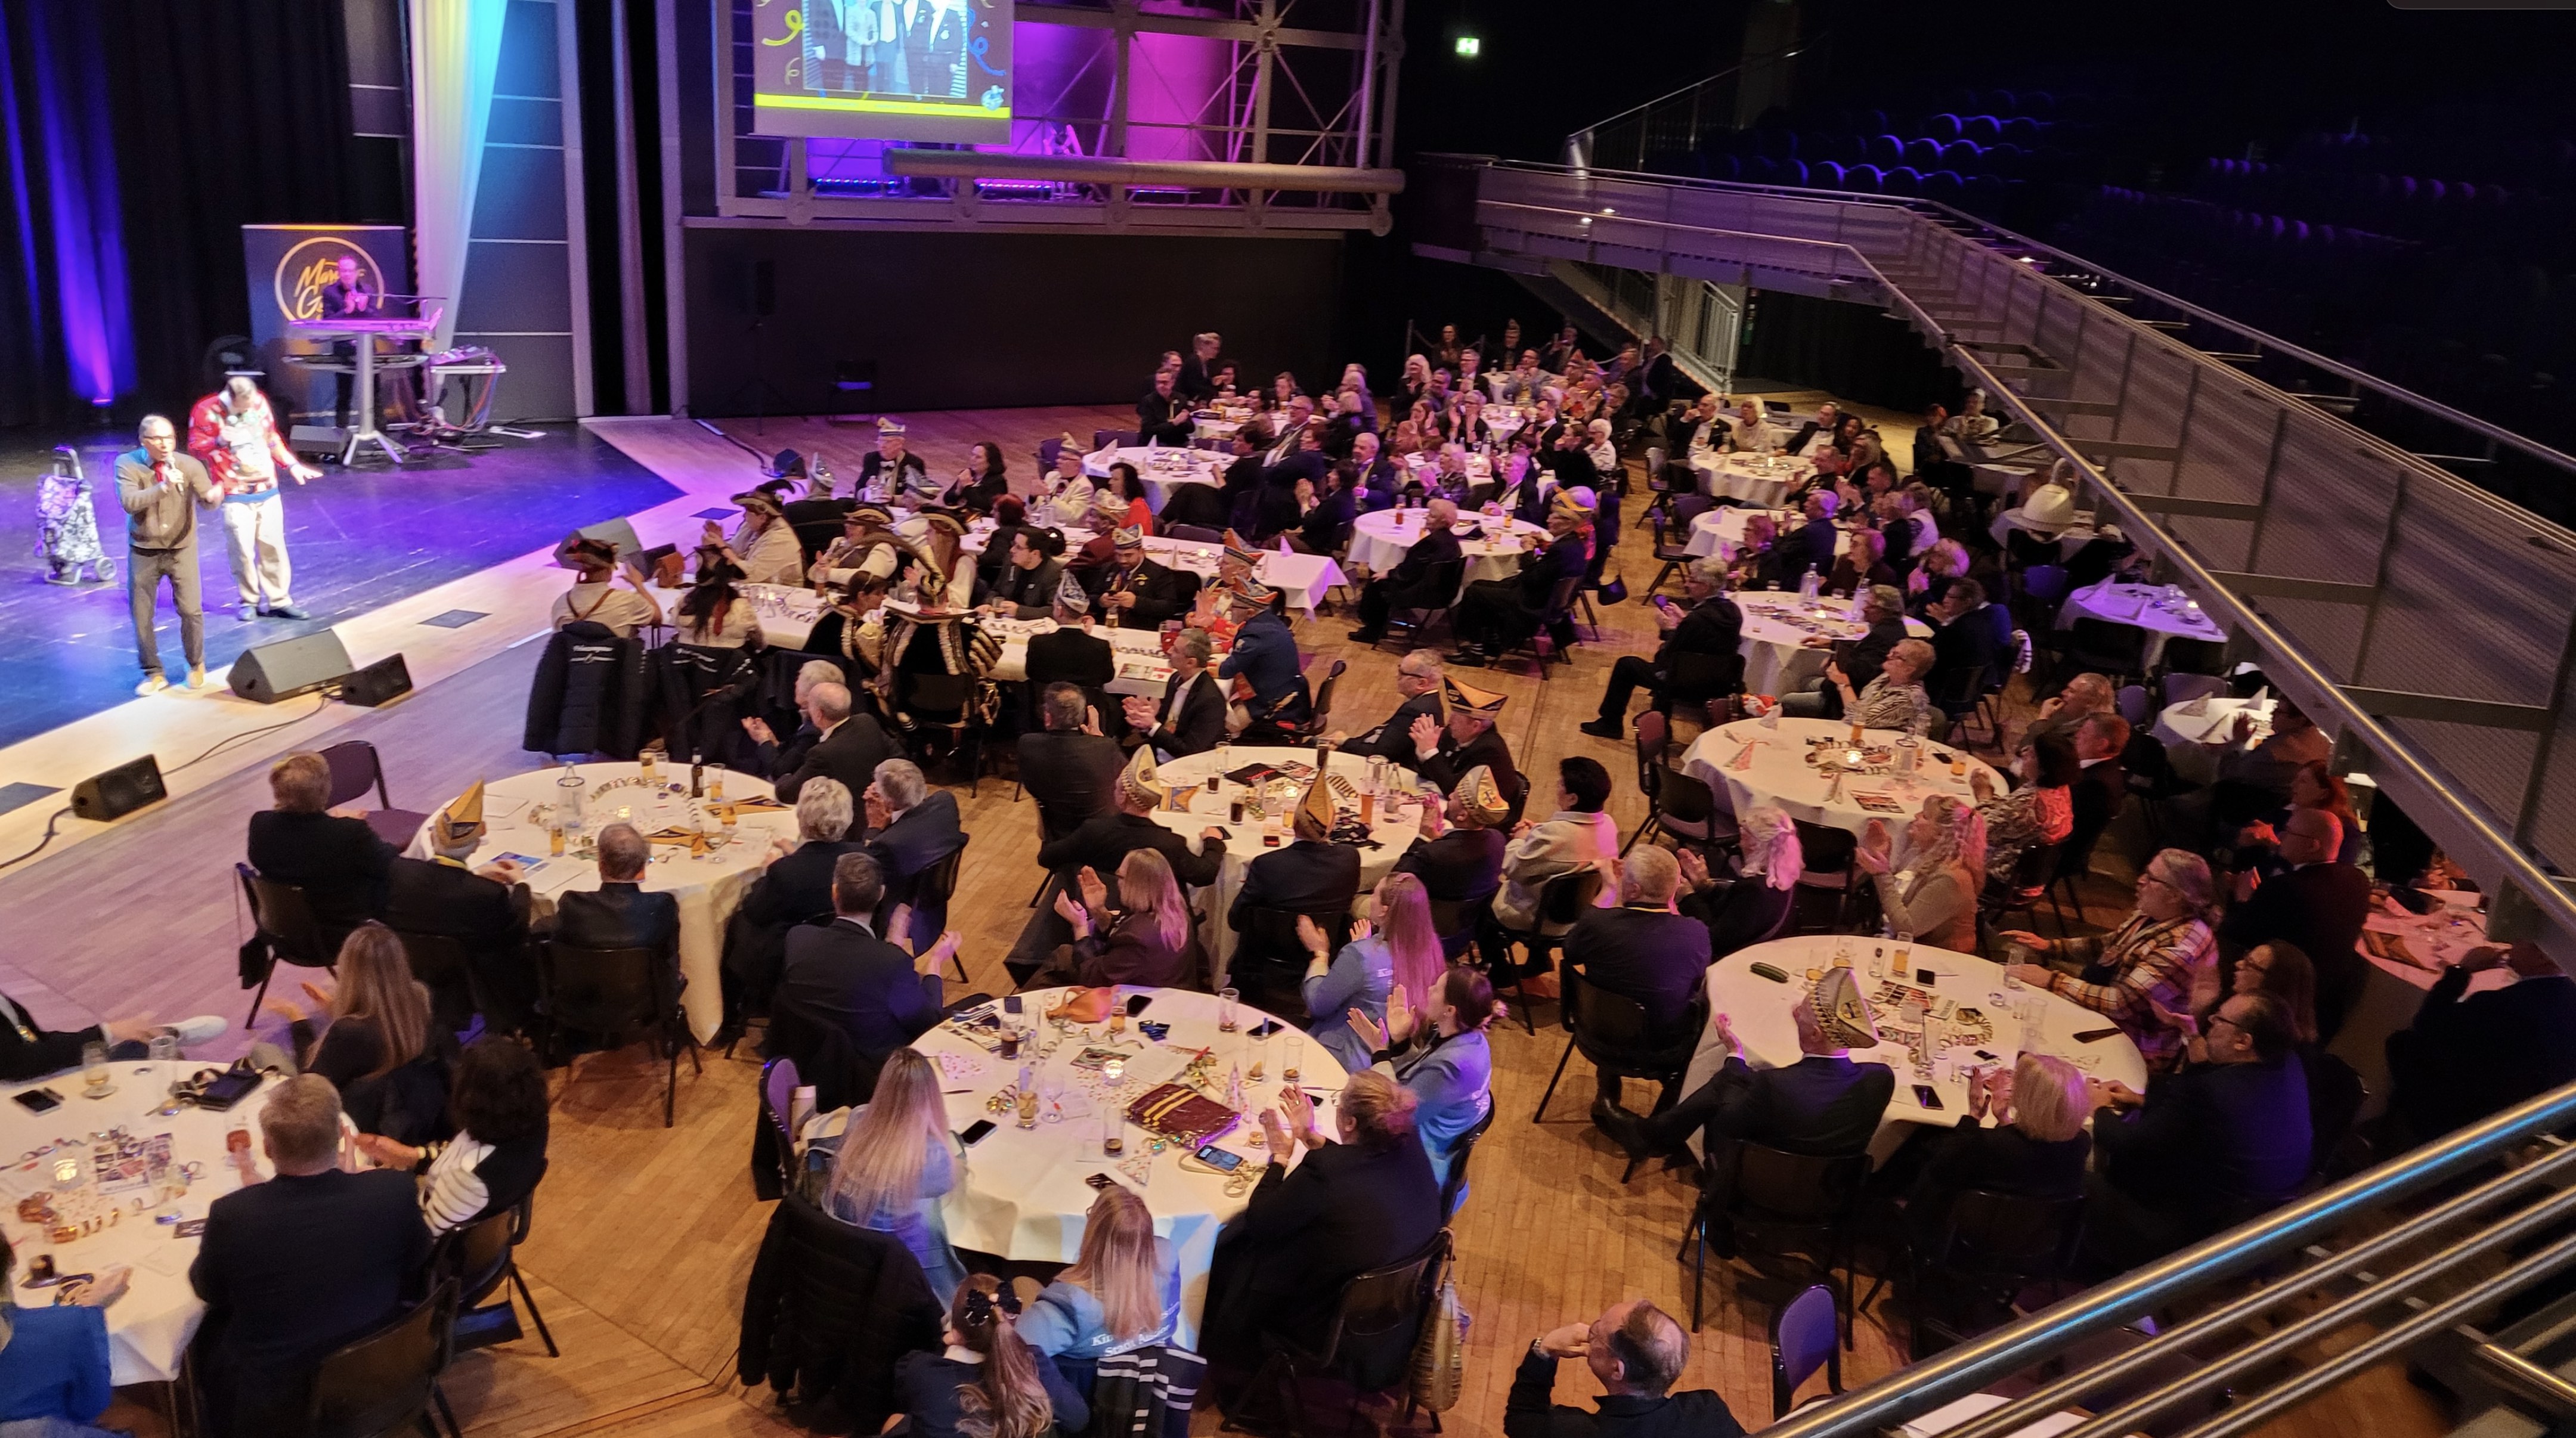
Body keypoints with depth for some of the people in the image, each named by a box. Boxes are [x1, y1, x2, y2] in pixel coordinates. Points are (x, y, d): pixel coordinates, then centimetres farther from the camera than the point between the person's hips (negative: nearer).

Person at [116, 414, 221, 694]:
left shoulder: (188, 464, -10)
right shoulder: (127, 464, -12)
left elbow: (205, 500, -17)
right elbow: (129, 502, -24)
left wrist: (213, 496, -41)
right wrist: (163, 487, -36)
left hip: (181, 549, 0)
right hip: (143, 551, 1)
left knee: (191, 610, -2)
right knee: (142, 616, 6)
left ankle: (196, 665, 22)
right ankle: (154, 674, 21)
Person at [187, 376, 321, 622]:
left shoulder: (260, 402, 0)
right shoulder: (205, 411, -11)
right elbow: (195, 449, -7)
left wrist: (293, 466, 12)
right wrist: (218, 441, -26)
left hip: (268, 490, 4)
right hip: (235, 497, -4)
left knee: (273, 547, 6)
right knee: (242, 550, -5)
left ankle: (278, 601, 13)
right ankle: (249, 602, 11)